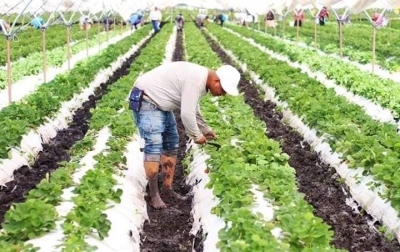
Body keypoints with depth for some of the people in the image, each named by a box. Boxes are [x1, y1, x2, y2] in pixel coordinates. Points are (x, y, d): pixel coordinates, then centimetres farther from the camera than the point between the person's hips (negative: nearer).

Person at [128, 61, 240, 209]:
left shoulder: (200, 78, 6)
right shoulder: (196, 80, -26)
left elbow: (193, 109, 22)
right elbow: (187, 114, -26)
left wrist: (205, 129, 26)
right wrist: (197, 136, -10)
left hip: (160, 103, 11)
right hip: (146, 100, -11)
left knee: (171, 145, 10)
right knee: (154, 147, -16)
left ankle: (167, 188, 16)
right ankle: (154, 195, -9)